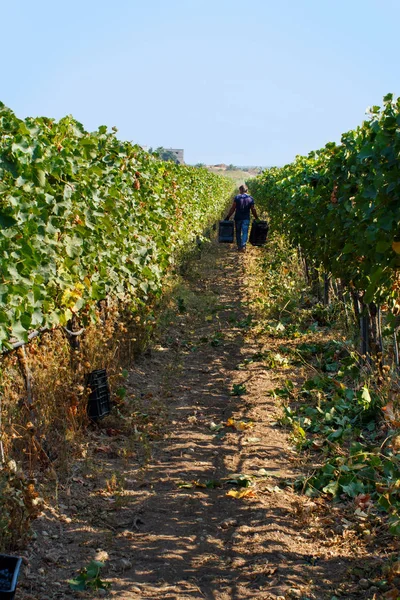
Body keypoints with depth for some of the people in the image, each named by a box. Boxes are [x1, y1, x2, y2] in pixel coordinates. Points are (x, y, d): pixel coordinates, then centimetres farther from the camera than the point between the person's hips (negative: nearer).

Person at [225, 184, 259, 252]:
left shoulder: (237, 198, -5)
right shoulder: (251, 199, 2)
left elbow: (232, 209, -7)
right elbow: (253, 210, 4)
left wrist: (228, 217, -2)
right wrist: (256, 218, 15)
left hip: (238, 218, -1)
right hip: (246, 218, 1)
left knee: (238, 232, 11)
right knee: (245, 232, 1)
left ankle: (239, 246, 15)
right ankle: (243, 246, -13)